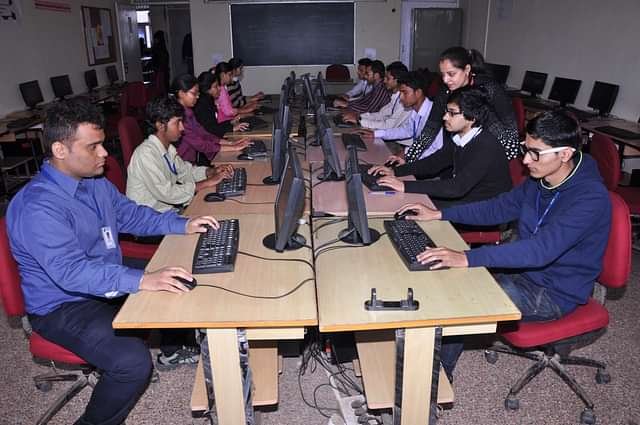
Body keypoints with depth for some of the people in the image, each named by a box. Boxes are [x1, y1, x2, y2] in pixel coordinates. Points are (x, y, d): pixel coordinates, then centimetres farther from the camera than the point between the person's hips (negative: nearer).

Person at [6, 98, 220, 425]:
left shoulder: (95, 181, 0)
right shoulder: (37, 207, -28)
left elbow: (130, 215, 12)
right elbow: (71, 272, -36)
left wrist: (183, 224, -1)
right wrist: (141, 281, -45)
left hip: (109, 280, 9)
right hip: (63, 306, -8)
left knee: (180, 286, 6)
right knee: (133, 361, -27)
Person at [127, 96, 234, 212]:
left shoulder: (168, 147, 4)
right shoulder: (146, 154, -21)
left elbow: (185, 171, 18)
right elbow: (166, 193, -25)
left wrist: (212, 171, 0)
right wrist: (206, 183, -20)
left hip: (169, 209, 8)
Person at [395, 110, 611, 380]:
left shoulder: (590, 197, -27)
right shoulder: (539, 180, -2)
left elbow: (542, 249, -38)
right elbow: (500, 207, 11)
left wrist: (468, 258, -46)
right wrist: (440, 214, 2)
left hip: (555, 294, -8)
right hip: (526, 271, 8)